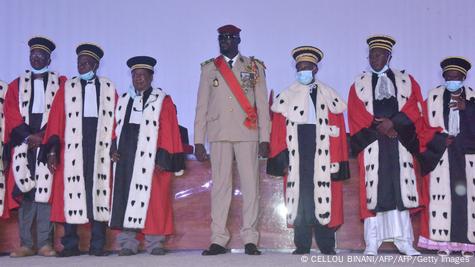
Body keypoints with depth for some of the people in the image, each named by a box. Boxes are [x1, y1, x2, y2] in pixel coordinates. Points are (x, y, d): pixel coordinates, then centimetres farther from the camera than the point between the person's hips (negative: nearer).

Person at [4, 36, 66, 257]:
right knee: (24, 190, -3)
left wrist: (43, 135, -11)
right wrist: (28, 136, -9)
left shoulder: (60, 83, 12)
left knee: (46, 189, -9)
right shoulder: (17, 85, 17)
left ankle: (45, 243, -7)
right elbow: (11, 115, 7)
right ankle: (26, 244, -2)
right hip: (23, 145, 2)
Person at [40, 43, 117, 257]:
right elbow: (56, 120, 3)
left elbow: (116, 119, 7)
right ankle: (70, 245, 3)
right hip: (73, 146, 0)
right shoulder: (67, 88, 11)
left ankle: (97, 245, 4)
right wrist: (52, 150, -7)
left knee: (99, 191, -1)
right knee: (72, 191, -3)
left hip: (100, 145, 0)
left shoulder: (109, 88, 13)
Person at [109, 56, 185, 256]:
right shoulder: (124, 100, 18)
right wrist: (114, 148, 1)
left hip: (151, 158, -4)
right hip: (126, 157, 4)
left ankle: (154, 242, 4)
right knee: (125, 199, 2)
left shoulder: (162, 101, 3)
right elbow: (116, 128, 17)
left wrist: (163, 158, -12)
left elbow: (168, 132, -4)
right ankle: (127, 243, 7)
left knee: (153, 200, -4)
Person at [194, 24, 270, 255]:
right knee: (220, 184, -1)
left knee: (250, 185, -3)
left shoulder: (254, 67, 11)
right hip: (219, 133, 1)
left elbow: (262, 104, 7)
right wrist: (198, 140, 4)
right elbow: (202, 105, 10)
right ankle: (218, 240, 3)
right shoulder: (209, 68, 13)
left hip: (247, 133, 0)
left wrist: (265, 138, 0)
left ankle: (250, 239, 3)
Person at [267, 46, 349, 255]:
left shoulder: (329, 96, 8)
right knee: (300, 200, 3)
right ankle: (302, 245, 12)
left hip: (322, 158, 0)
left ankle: (326, 246, 11)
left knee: (324, 200, 1)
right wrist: (281, 158, -7)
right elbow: (278, 129, 3)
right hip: (297, 158, 1)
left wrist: (338, 161, -4)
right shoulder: (287, 96, 9)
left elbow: (338, 130, 3)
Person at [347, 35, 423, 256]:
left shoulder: (406, 81, 15)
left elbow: (414, 108, 2)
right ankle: (372, 244, -5)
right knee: (373, 190, -6)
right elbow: (356, 114, 1)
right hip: (371, 142, -1)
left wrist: (393, 122, -13)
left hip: (400, 142, 1)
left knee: (401, 188, -2)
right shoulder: (359, 84, 13)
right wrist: (379, 127, -10)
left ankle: (404, 242, 0)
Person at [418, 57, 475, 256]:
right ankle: (443, 242, -4)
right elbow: (425, 127, 4)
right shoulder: (433, 98, 9)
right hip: (441, 155, -1)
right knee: (441, 196, -6)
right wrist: (441, 139, -10)